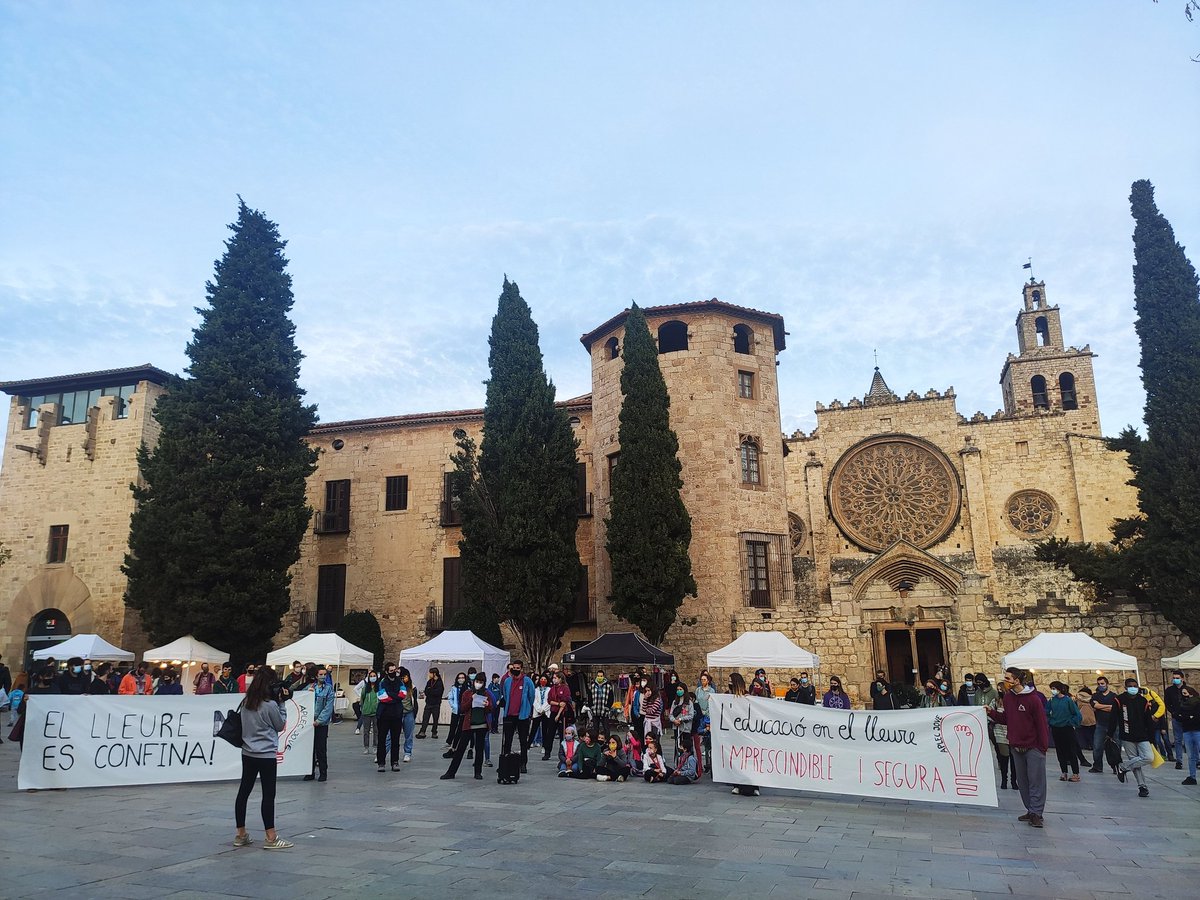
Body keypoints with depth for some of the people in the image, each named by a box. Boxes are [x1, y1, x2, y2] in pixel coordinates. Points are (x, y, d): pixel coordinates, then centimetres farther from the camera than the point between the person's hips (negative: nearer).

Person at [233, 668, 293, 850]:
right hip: (266, 755, -7)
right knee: (268, 795, -1)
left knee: (244, 791, 12)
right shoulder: (270, 705, -17)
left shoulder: (246, 703, 3)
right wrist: (282, 703, -3)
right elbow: (280, 726, -4)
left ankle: (241, 835, 20)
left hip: (248, 753, 7)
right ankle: (271, 838, 3)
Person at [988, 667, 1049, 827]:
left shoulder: (1033, 699, -16)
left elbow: (1041, 723, -13)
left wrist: (1043, 746, -13)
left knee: (1036, 781, -2)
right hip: (1016, 746, 7)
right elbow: (1005, 718, 8)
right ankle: (1031, 811, 24)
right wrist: (991, 712, -6)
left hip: (1033, 746, -7)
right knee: (1023, 781, 14)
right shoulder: (1008, 696, 3)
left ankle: (1036, 813, 4)